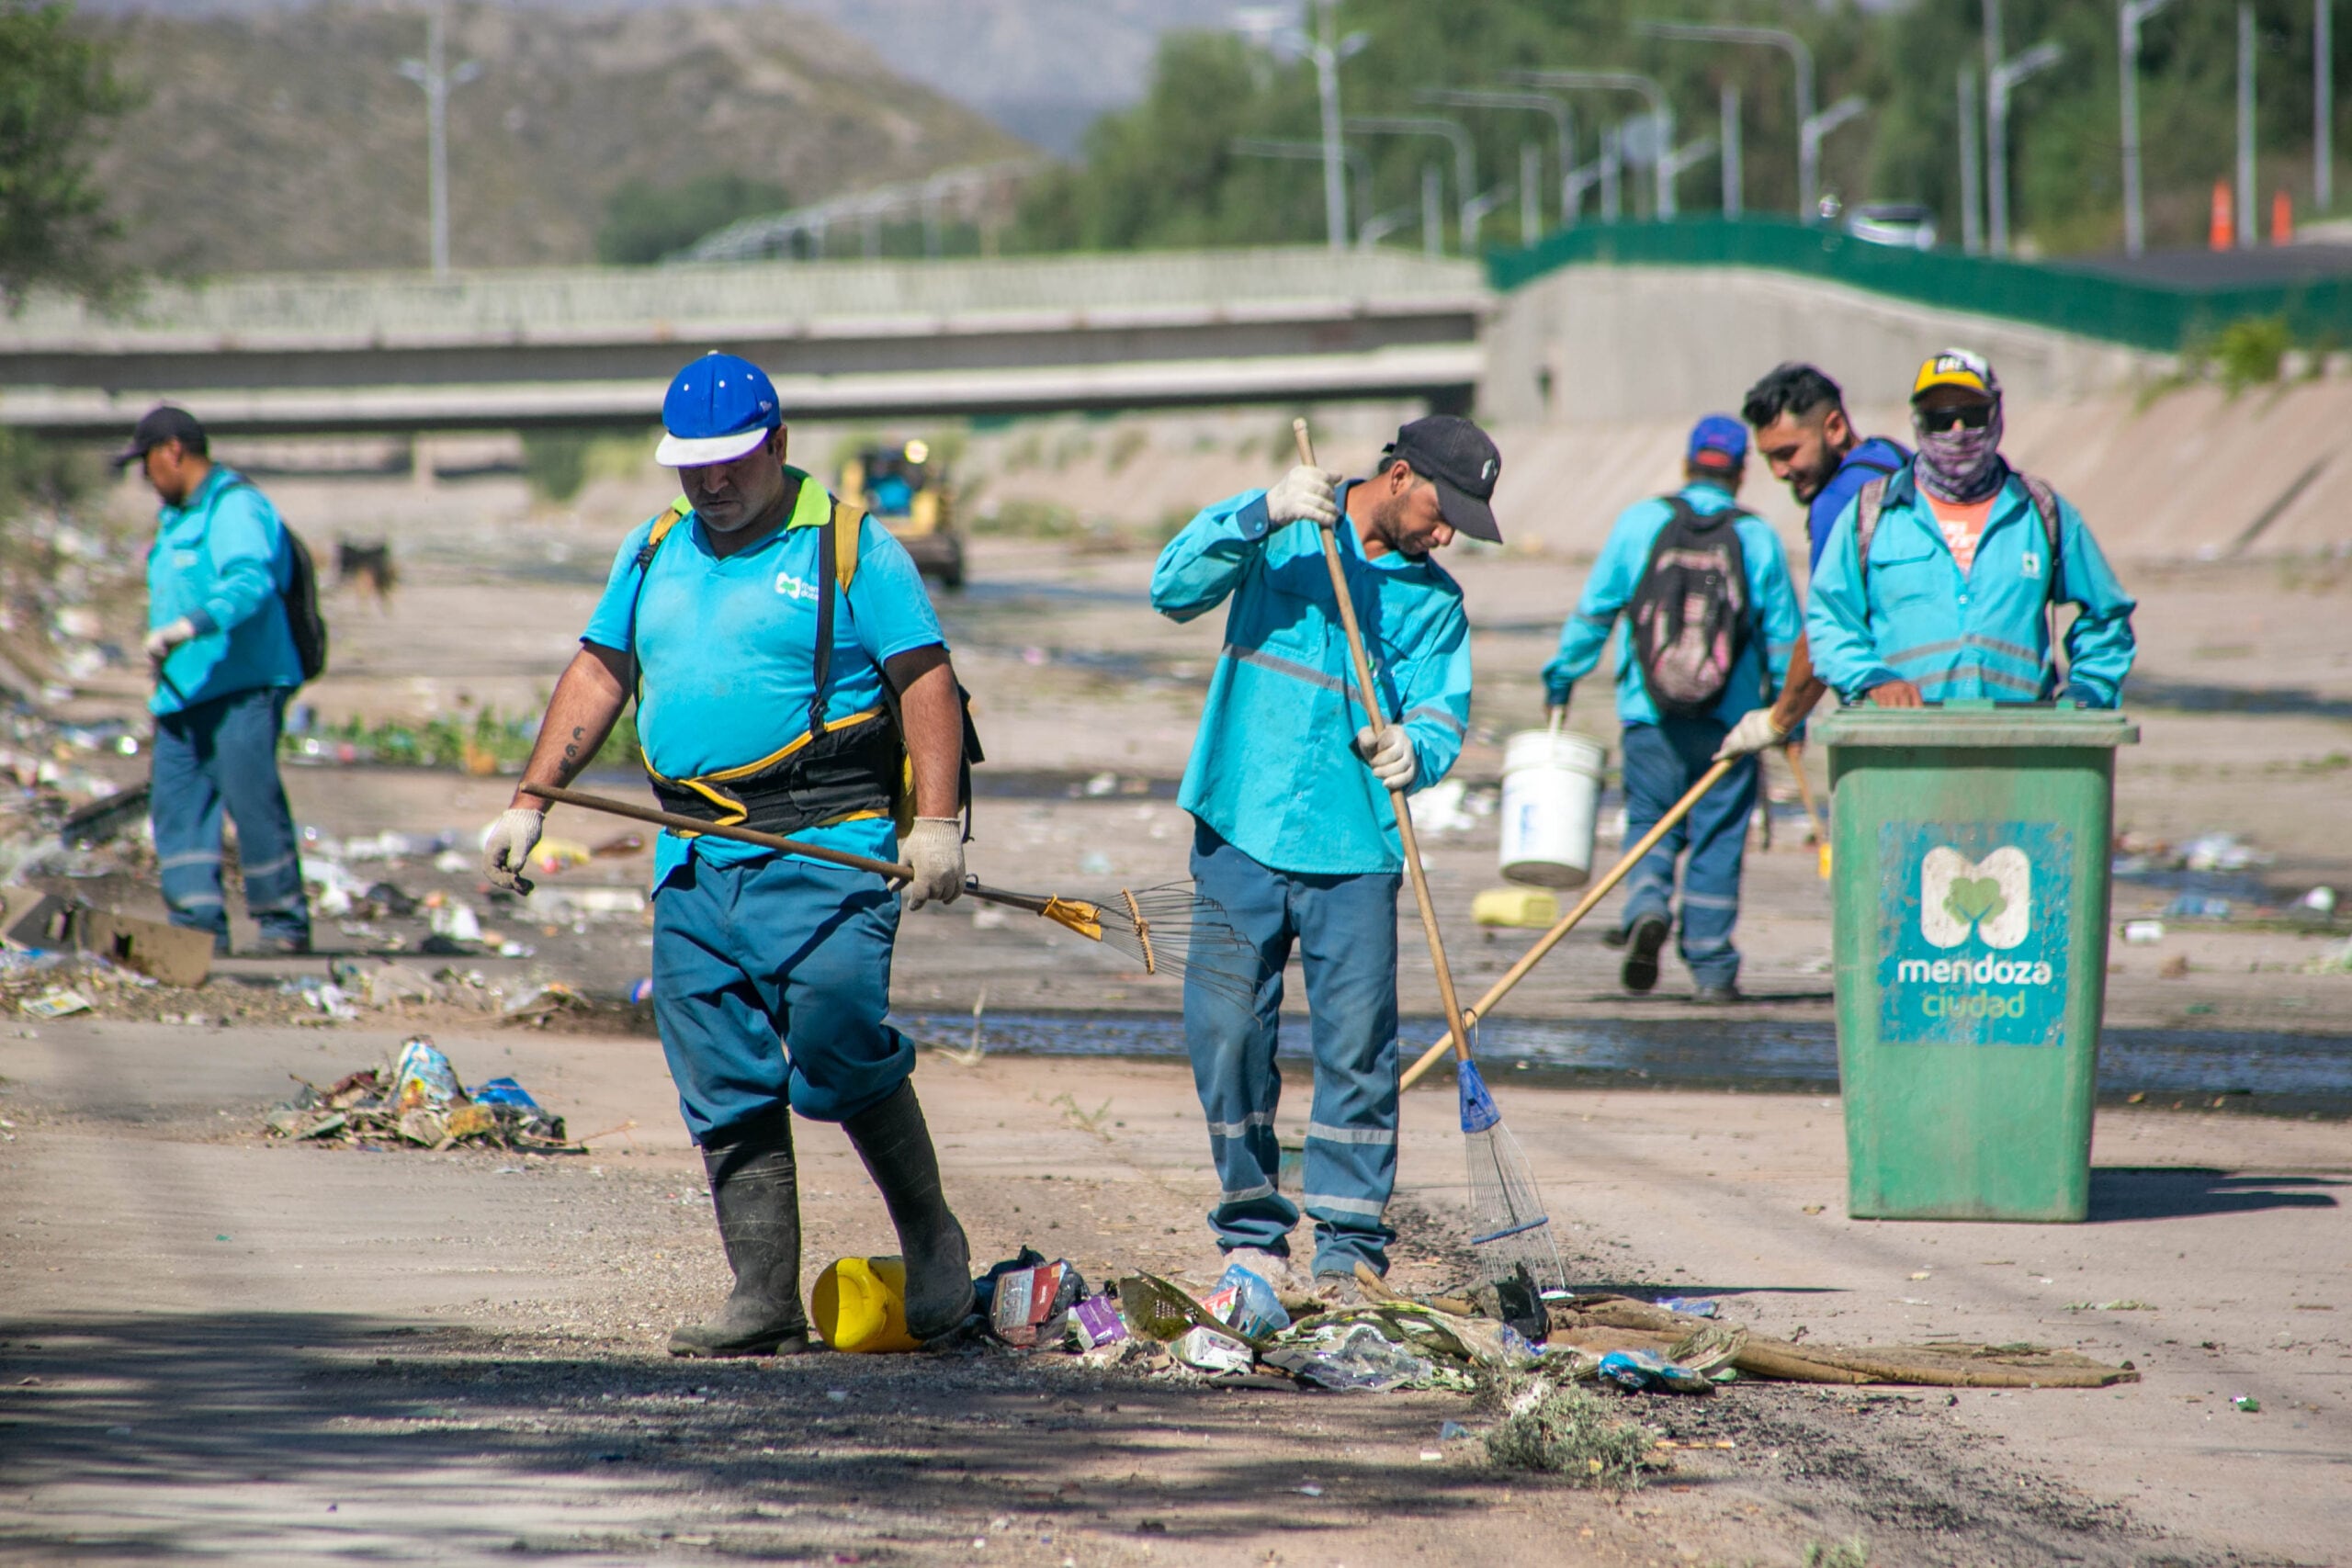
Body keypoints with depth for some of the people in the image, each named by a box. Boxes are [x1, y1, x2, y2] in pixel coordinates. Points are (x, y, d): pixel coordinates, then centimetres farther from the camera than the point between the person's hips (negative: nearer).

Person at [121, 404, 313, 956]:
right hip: (185, 692, 10)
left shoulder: (235, 507, -9)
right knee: (176, 802, 0)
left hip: (241, 686, -10)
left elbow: (251, 581, -25)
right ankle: (198, 922, -2)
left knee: (252, 798, -11)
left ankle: (284, 923, -3)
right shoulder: (177, 519, 23)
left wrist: (188, 627, -36)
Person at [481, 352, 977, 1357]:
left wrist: (936, 824, -15)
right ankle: (764, 1301, 4)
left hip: (827, 855, -6)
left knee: (837, 1062, -13)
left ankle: (931, 1238, 9)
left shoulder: (849, 547, 0)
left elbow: (926, 681, -4)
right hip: (695, 861, 6)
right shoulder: (654, 552, 17)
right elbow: (597, 678, 21)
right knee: (725, 1095, 1)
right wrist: (529, 804, 12)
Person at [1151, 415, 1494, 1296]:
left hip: (1353, 853, 1)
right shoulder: (1275, 534, 6)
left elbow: (1440, 720, 2)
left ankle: (1350, 1247, 2)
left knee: (1357, 1046, -5)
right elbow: (1175, 590, -8)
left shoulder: (1434, 601, 11)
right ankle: (1252, 1232, 11)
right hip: (1241, 835, -1)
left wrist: (1413, 751, -22)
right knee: (1227, 1034, -2)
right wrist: (1263, 514, -19)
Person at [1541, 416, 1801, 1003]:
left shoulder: (1640, 521, 0)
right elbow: (1783, 636, 4)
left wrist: (1560, 682, 13)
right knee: (1717, 842, 7)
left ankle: (1646, 908, -16)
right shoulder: (1757, 538, 0)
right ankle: (1712, 969, 8)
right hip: (1730, 720, 0)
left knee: (1651, 824, 12)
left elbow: (1593, 612, 2)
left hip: (1649, 714, 0)